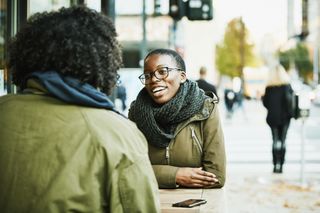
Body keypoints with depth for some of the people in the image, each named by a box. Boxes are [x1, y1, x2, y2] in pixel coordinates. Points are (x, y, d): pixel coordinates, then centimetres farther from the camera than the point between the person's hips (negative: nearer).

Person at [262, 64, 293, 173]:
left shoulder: (269, 87, -1)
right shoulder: (287, 85, -5)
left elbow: (266, 103, -1)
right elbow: (291, 100, -10)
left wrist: (261, 96, 18)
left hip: (272, 117, 1)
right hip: (284, 117, -1)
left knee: (275, 140, 6)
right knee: (282, 140, 5)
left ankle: (276, 164, -5)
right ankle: (280, 165, 2)